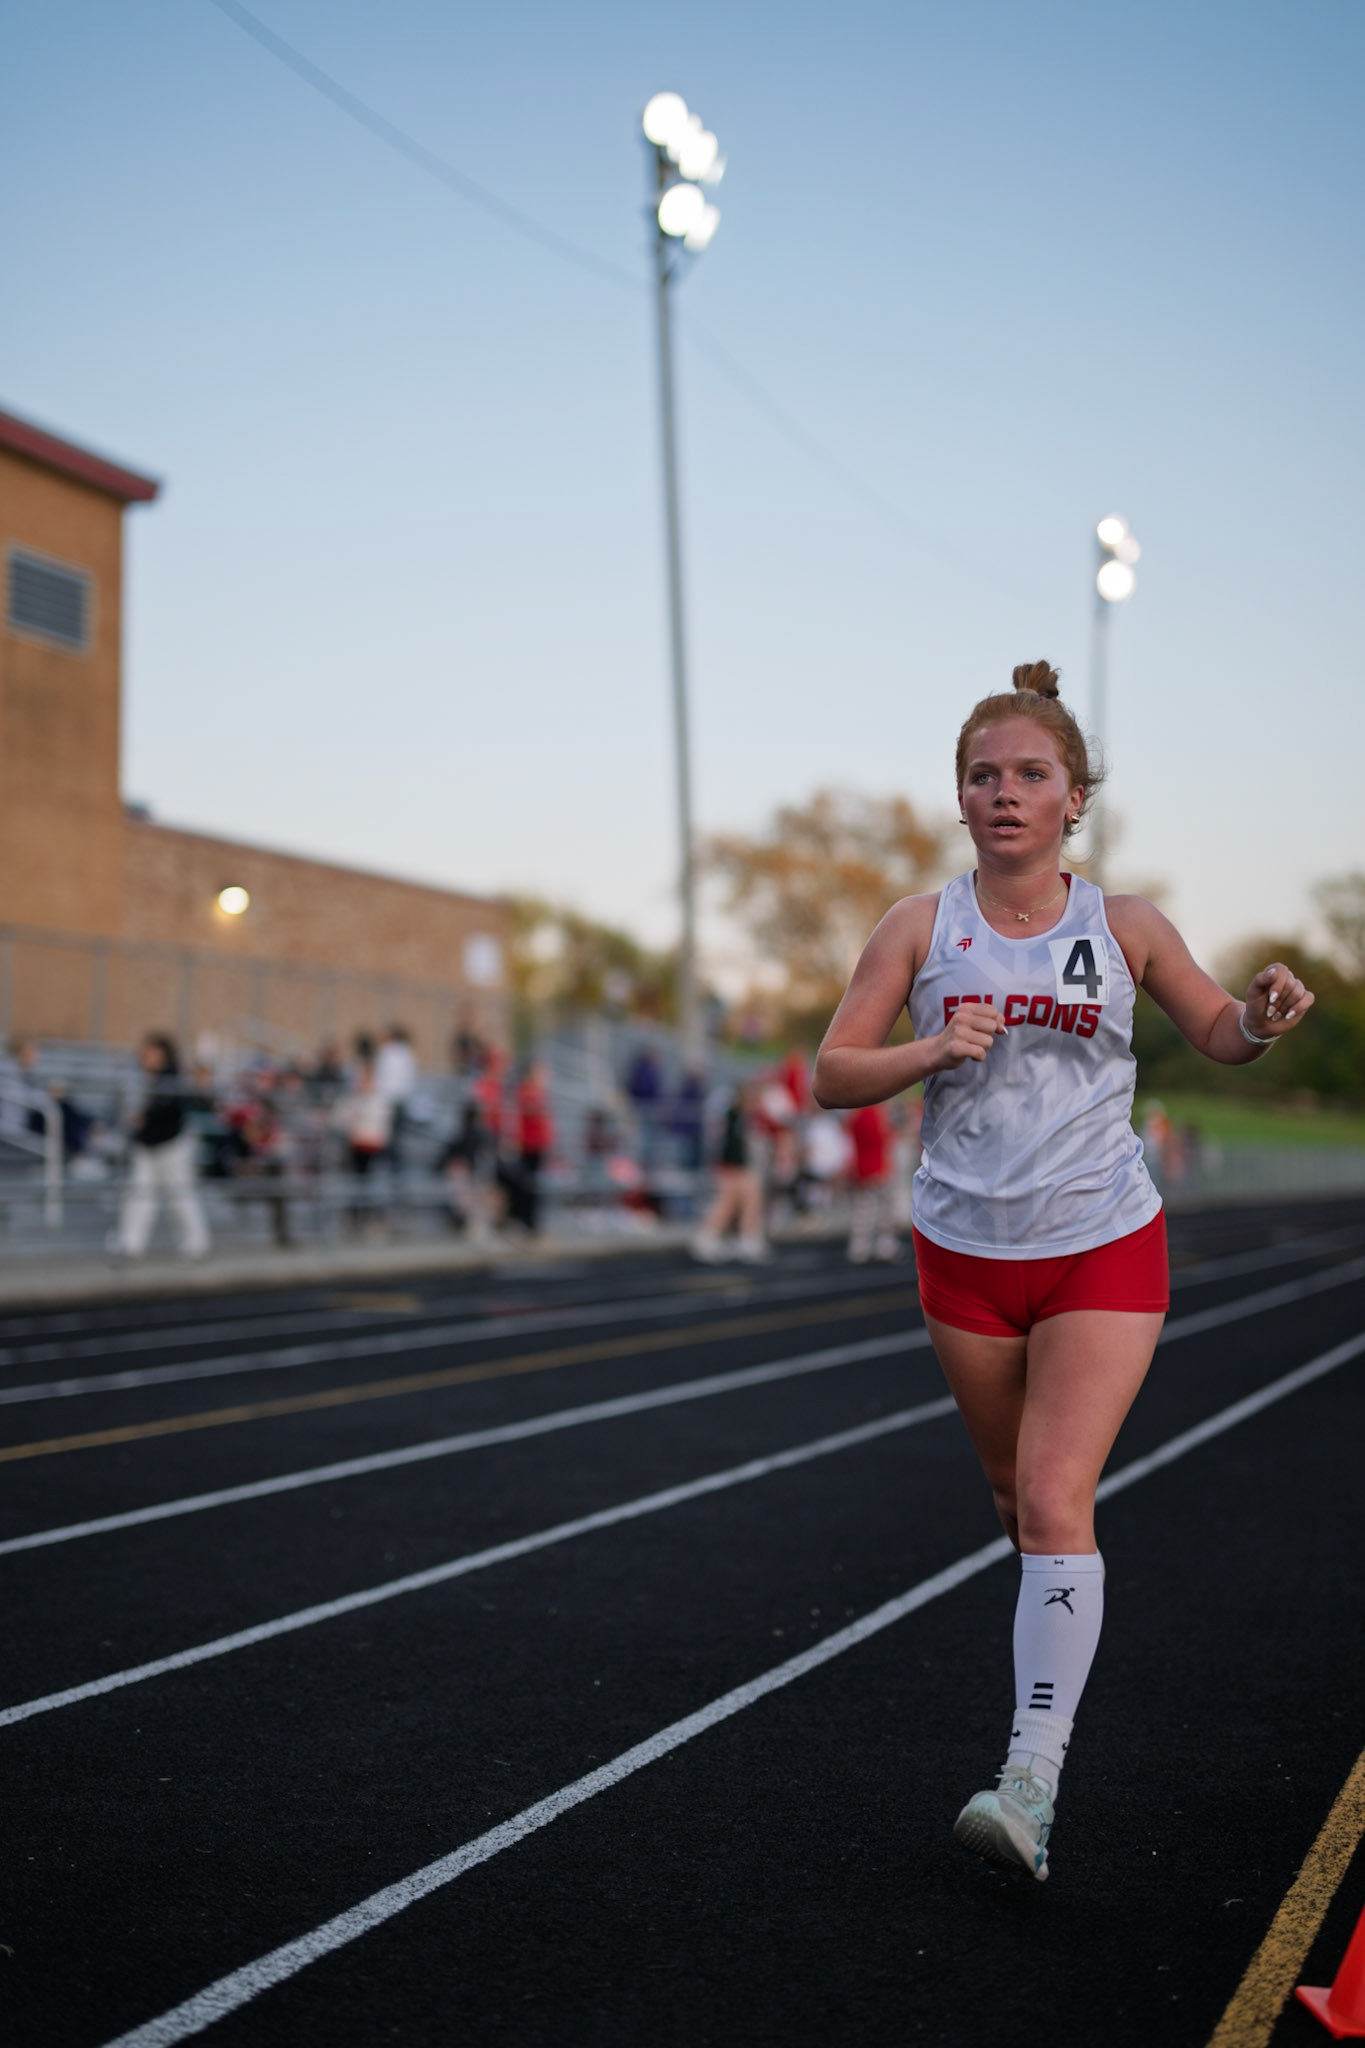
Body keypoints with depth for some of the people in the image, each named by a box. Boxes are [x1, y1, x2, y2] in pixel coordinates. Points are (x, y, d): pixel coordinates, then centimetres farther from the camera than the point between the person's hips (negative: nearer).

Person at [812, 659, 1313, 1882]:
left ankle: (1032, 1778, -11)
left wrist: (1265, 1018, -12)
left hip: (1105, 1246, -2)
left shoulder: (1124, 929, -2)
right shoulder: (922, 926, -2)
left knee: (1055, 1501, -13)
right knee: (1017, 1489, 17)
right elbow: (832, 1073, -2)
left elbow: (1217, 1034, 11)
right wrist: (932, 1050, -20)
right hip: (966, 1252, 2)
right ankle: (1064, 1617, 48)